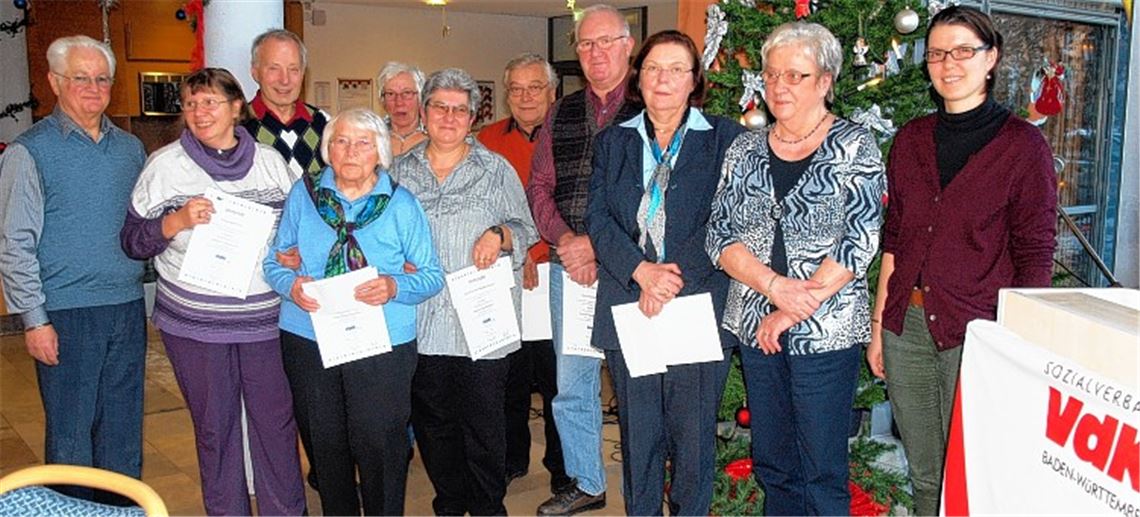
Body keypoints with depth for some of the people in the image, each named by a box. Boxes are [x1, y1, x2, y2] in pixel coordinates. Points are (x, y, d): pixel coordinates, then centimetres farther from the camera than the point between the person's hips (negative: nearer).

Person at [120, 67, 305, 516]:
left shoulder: (270, 161, 5)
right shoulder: (165, 164, 0)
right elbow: (132, 241, 1)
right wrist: (178, 221, -16)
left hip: (265, 318, 1)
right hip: (194, 323, -1)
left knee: (276, 420, 6)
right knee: (214, 427, 10)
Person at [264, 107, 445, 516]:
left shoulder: (402, 204, 0)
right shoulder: (303, 195, 5)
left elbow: (432, 275, -2)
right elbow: (274, 262, 8)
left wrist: (394, 287, -21)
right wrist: (291, 284, -13)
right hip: (310, 339, 3)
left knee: (379, 443, -1)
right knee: (326, 441, 14)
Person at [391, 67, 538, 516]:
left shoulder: (497, 171, 4)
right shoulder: (401, 170, 10)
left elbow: (526, 230, 4)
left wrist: (500, 235, -16)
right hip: (421, 324, 3)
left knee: (484, 424, 2)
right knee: (432, 424, 13)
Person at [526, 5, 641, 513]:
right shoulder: (560, 115, 14)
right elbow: (539, 186, 12)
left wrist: (598, 243, -14)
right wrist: (564, 240, -5)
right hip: (568, 268, 5)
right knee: (571, 386, 13)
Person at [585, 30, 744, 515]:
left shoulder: (723, 138, 3)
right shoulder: (613, 141, 12)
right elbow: (598, 217, 3)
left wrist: (676, 277, -15)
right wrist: (642, 271, -12)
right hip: (627, 307, 3)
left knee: (693, 434, 3)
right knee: (637, 434, 10)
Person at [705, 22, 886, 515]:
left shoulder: (855, 146, -3)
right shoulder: (745, 149, 8)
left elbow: (859, 242, -11)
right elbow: (720, 234, 2)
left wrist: (795, 310, -14)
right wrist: (774, 284, -14)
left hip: (827, 330, -4)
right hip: (756, 326, 4)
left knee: (822, 472, 4)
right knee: (771, 462, 14)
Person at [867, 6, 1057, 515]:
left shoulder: (1022, 144, -4)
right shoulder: (911, 139, 9)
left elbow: (1035, 258, -4)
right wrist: (879, 324, 11)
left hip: (976, 333, -4)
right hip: (906, 326, 4)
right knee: (924, 475, 15)